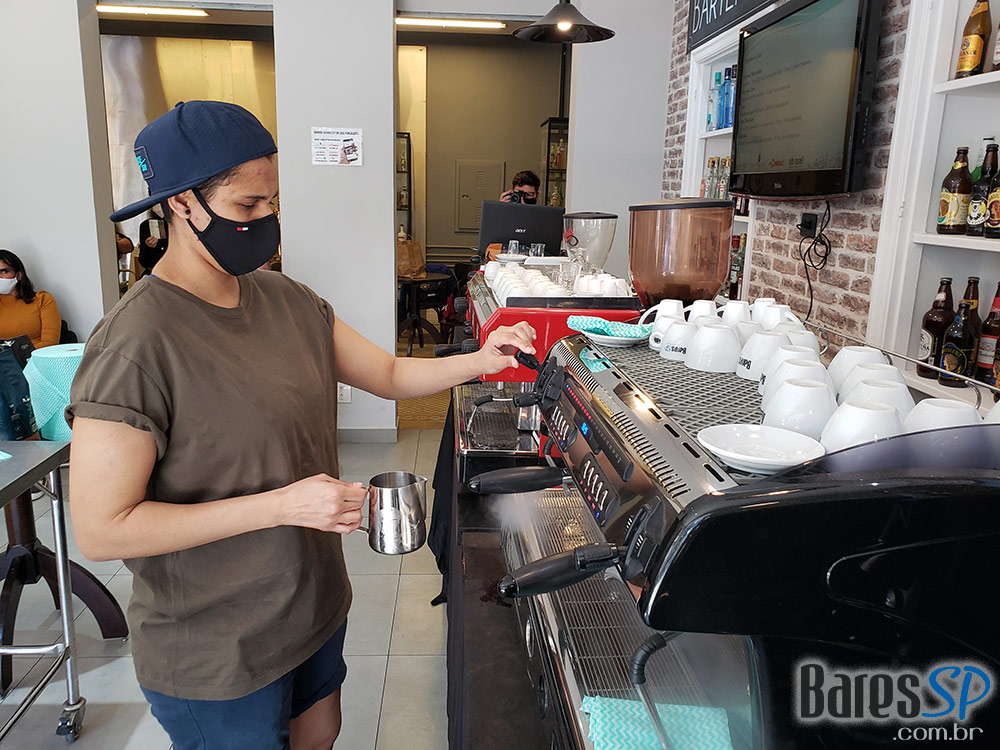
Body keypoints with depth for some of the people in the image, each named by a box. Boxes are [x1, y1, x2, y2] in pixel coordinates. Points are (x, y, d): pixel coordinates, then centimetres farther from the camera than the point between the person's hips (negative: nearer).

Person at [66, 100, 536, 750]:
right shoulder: (138, 343, -24)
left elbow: (389, 375, 5)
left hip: (314, 604, 7)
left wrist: (479, 361, -12)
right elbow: (102, 529, -24)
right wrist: (281, 505, -28)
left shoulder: (287, 300, -1)